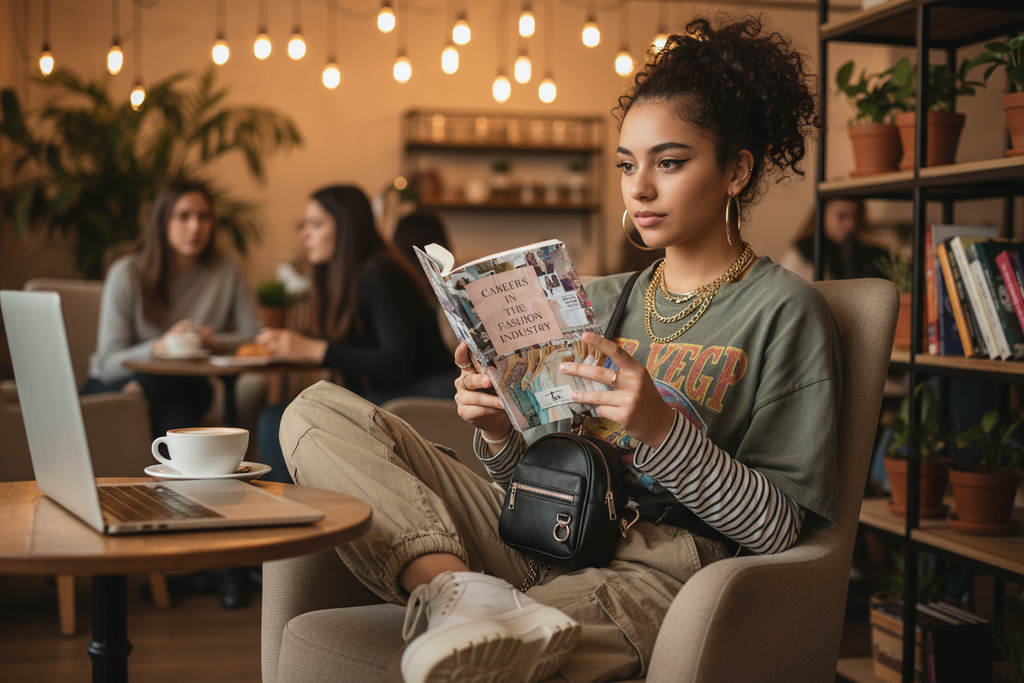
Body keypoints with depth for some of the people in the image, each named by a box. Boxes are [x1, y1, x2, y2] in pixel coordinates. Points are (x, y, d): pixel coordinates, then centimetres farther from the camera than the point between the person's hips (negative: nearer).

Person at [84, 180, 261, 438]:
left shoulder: (225, 270, 0)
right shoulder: (126, 273, -9)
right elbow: (107, 364, -14)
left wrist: (218, 342, -20)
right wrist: (157, 348, -33)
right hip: (114, 386, -2)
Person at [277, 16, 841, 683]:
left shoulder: (786, 312, 1)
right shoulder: (599, 301, 19)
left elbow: (780, 528, -7)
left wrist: (661, 428, -20)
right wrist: (501, 434, -5)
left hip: (651, 571, -8)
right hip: (538, 548, 8)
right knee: (319, 413, -10)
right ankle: (458, 587, -26)